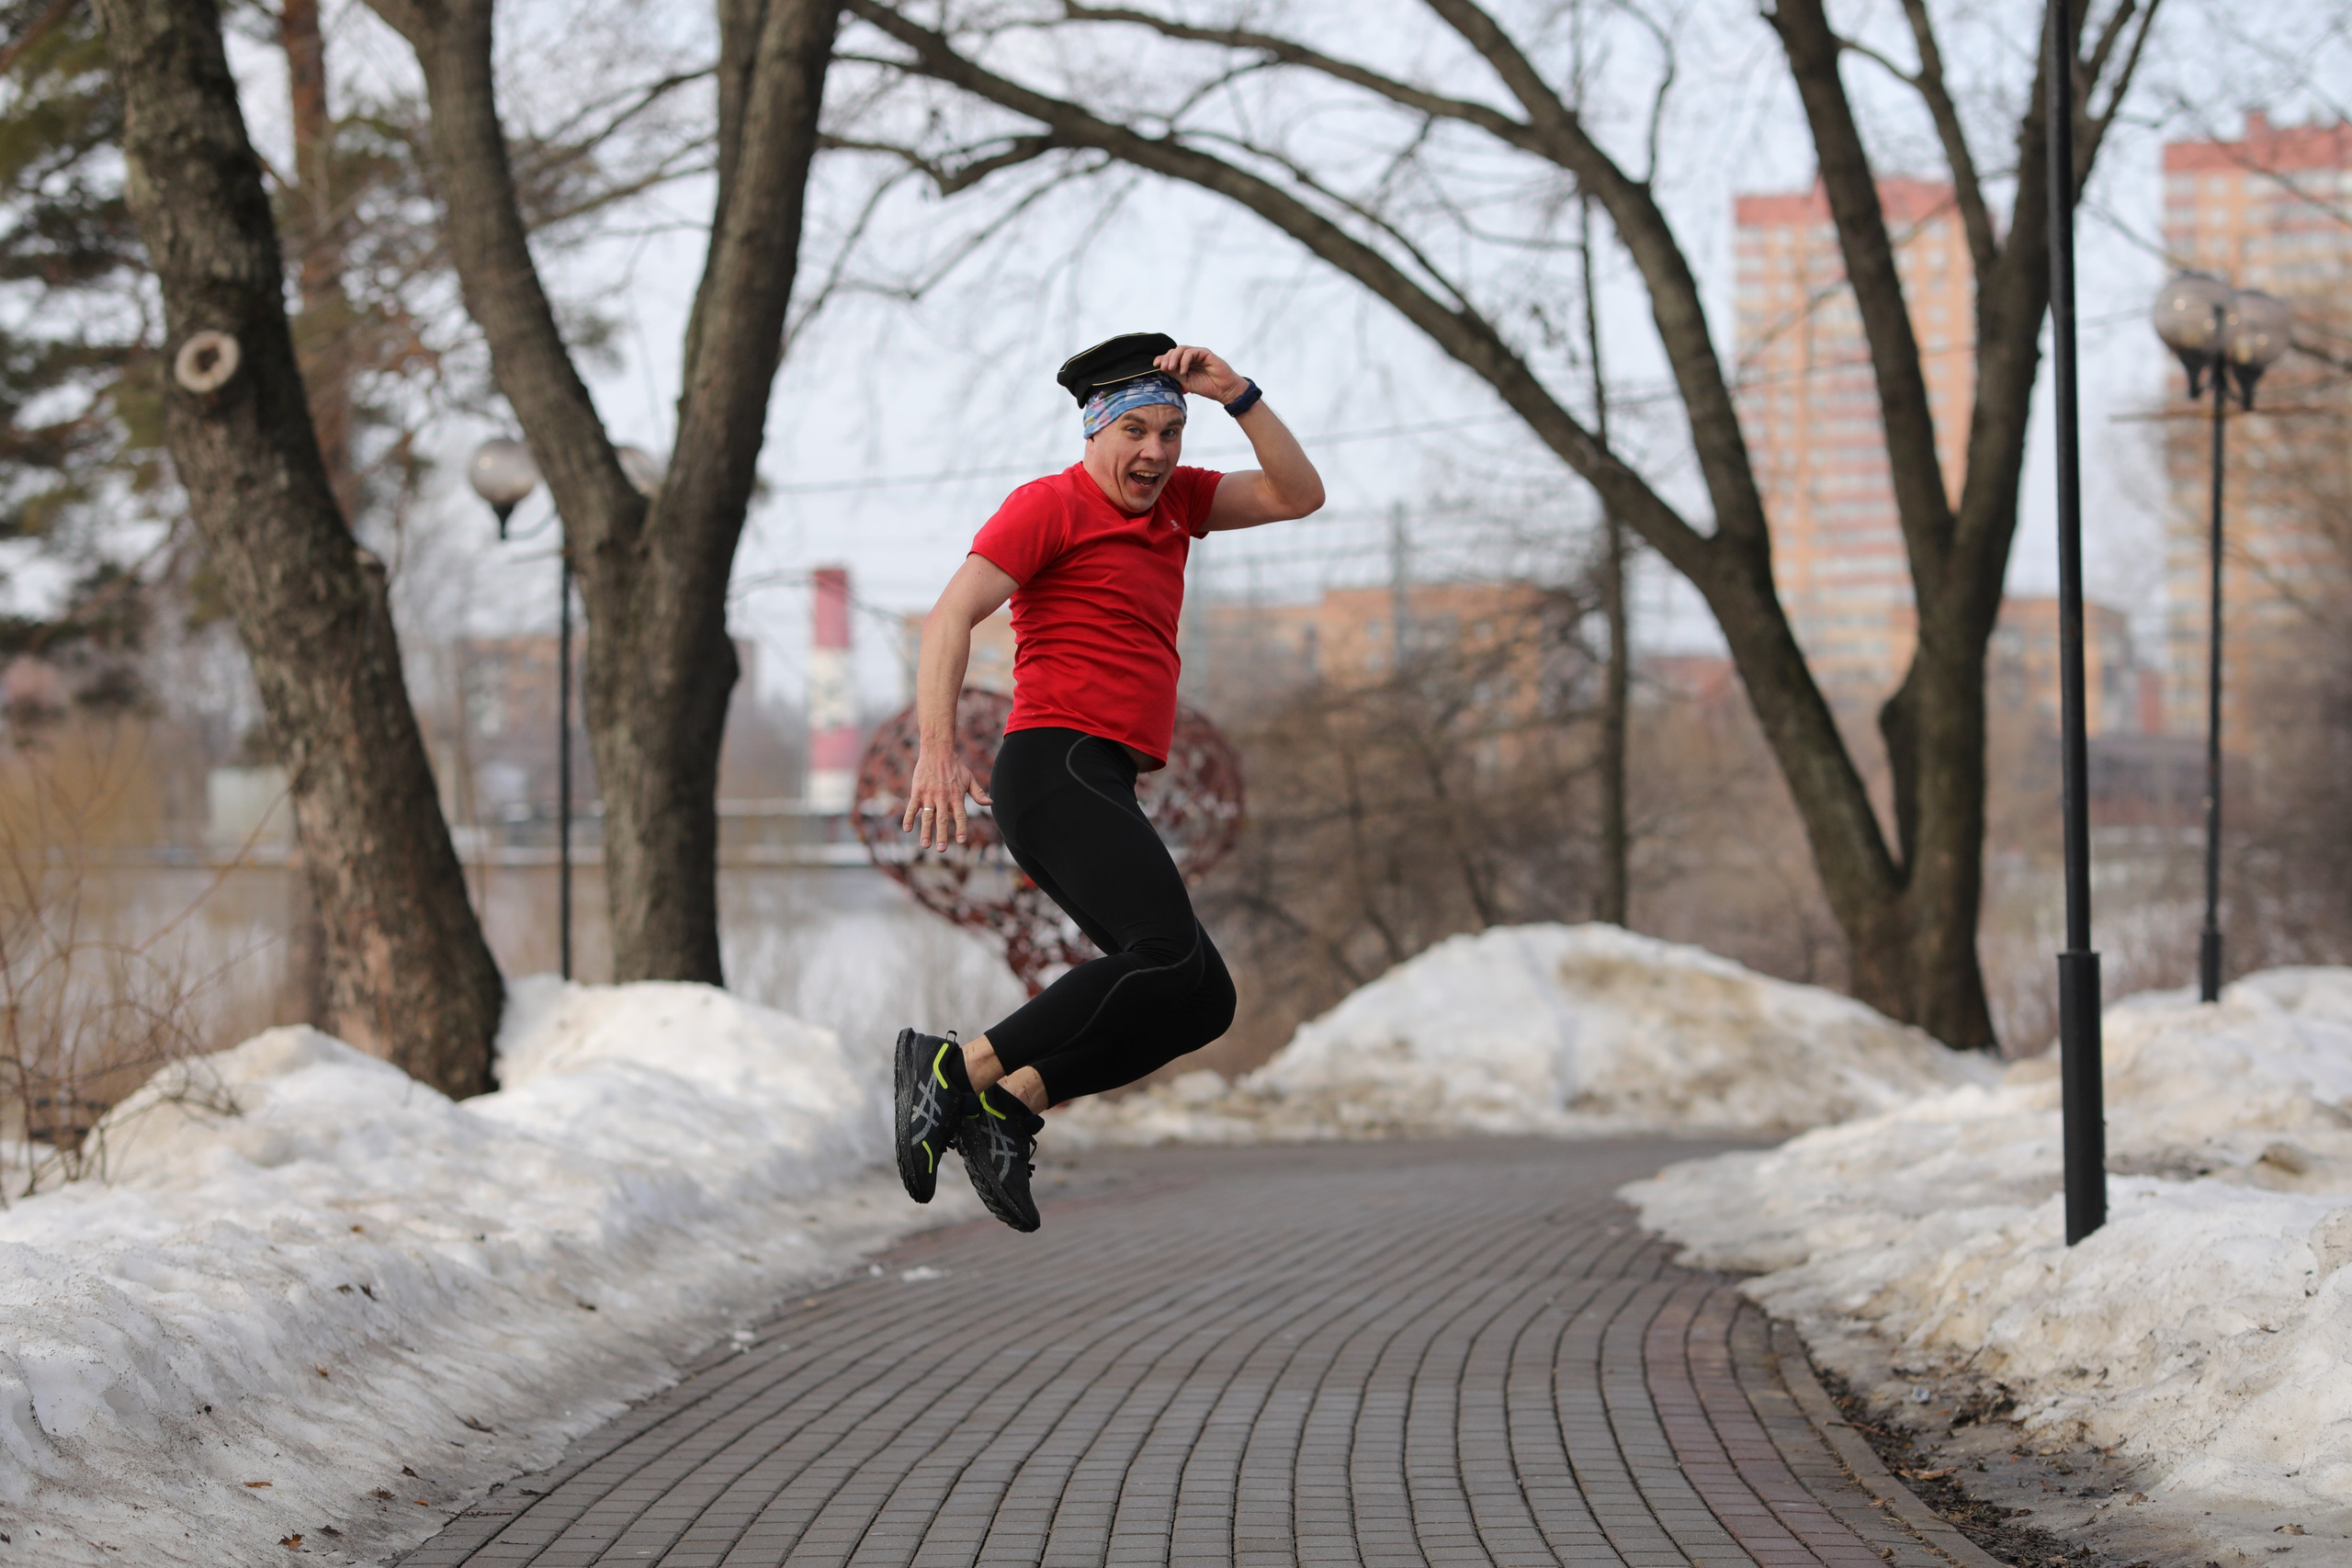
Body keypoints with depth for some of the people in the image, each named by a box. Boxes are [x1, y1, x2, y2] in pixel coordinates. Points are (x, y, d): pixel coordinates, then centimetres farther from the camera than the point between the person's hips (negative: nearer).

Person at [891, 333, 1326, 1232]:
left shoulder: (1173, 501, 21)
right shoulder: (1051, 504, -2)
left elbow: (1297, 496, 17)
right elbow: (950, 617, -12)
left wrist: (1239, 399, 3)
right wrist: (937, 749, -25)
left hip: (1104, 794, 9)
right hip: (1058, 767, -9)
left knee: (1200, 1002, 6)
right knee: (1173, 962, -26)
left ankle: (1008, 1106, 0)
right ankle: (955, 1069, -24)